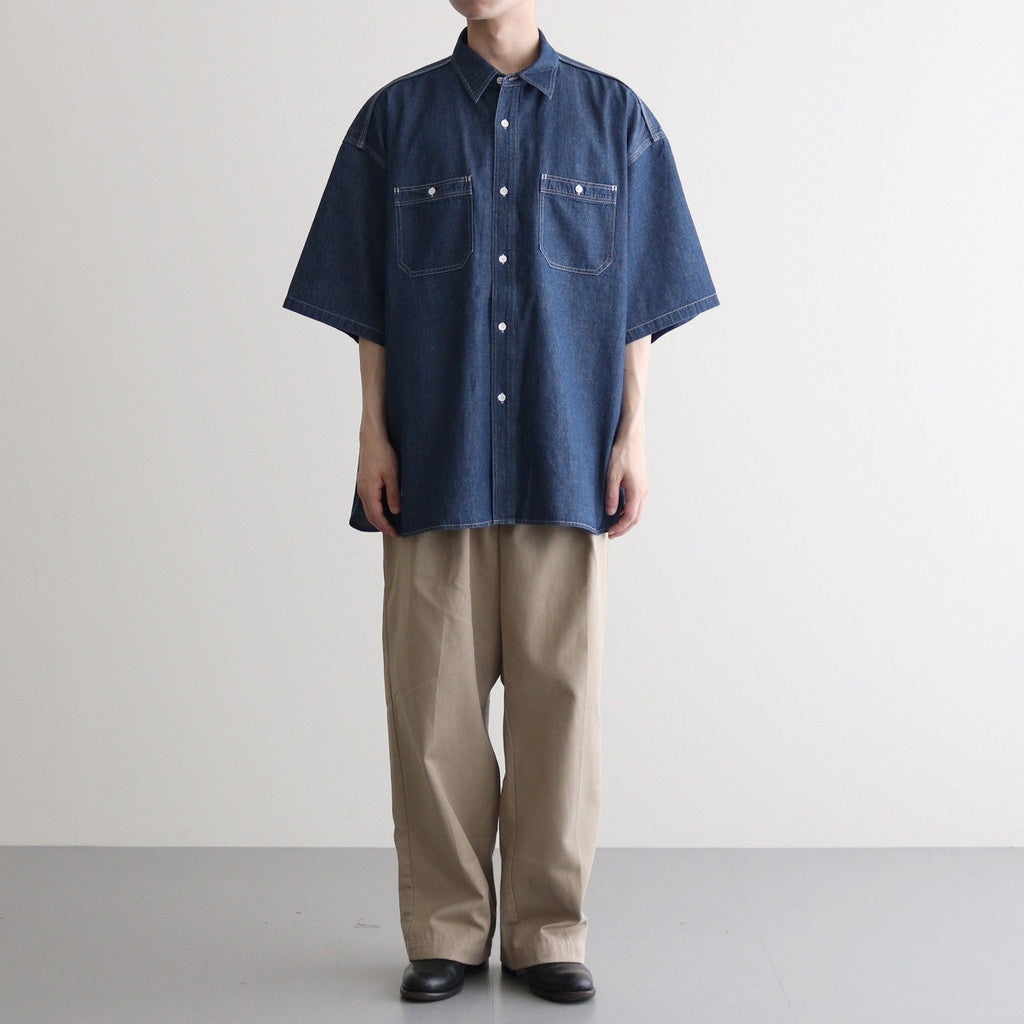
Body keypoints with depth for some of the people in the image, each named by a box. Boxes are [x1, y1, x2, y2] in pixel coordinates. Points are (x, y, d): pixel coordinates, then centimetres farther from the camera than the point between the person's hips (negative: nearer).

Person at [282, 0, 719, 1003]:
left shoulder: (613, 117, 7)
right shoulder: (395, 119, 8)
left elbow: (638, 300, 6)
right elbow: (366, 302, 7)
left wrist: (631, 437, -1)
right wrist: (373, 435, 0)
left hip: (563, 460, 0)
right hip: (434, 458, 0)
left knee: (558, 691, 3)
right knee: (434, 695, 2)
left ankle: (545, 930, 15)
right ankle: (446, 932, 15)